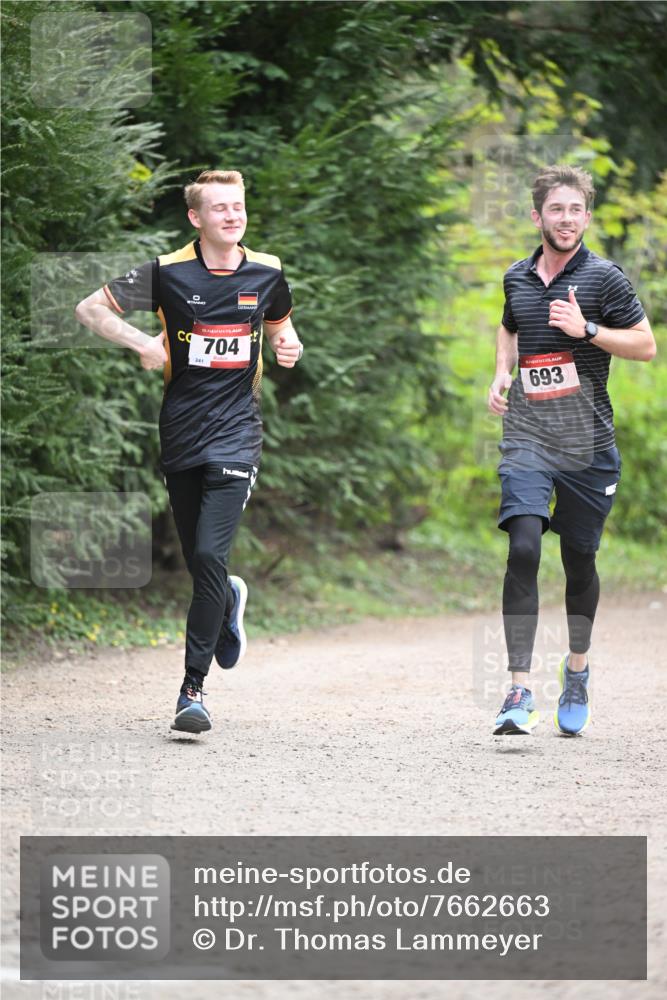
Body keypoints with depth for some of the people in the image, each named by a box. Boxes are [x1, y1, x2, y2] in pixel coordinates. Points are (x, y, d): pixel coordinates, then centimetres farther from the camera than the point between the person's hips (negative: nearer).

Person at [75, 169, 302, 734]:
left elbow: (280, 323, 25)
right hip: (181, 431, 1)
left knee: (210, 554, -15)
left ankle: (194, 687, -10)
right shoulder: (168, 272, -3)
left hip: (236, 434, -1)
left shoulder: (267, 273, 5)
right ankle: (229, 603, 47)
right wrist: (143, 344, -13)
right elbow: (90, 309, 2)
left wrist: (290, 347, 3)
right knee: (197, 561, 10)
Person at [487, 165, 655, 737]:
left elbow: (646, 347, -2)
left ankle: (577, 669, 36)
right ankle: (520, 693, -19)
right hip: (527, 438, 1)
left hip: (588, 443, -1)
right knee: (523, 550, -17)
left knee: (579, 560, 10)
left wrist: (586, 330, -14)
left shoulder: (603, 278, -2)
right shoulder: (517, 278, 10)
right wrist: (502, 372, 12)